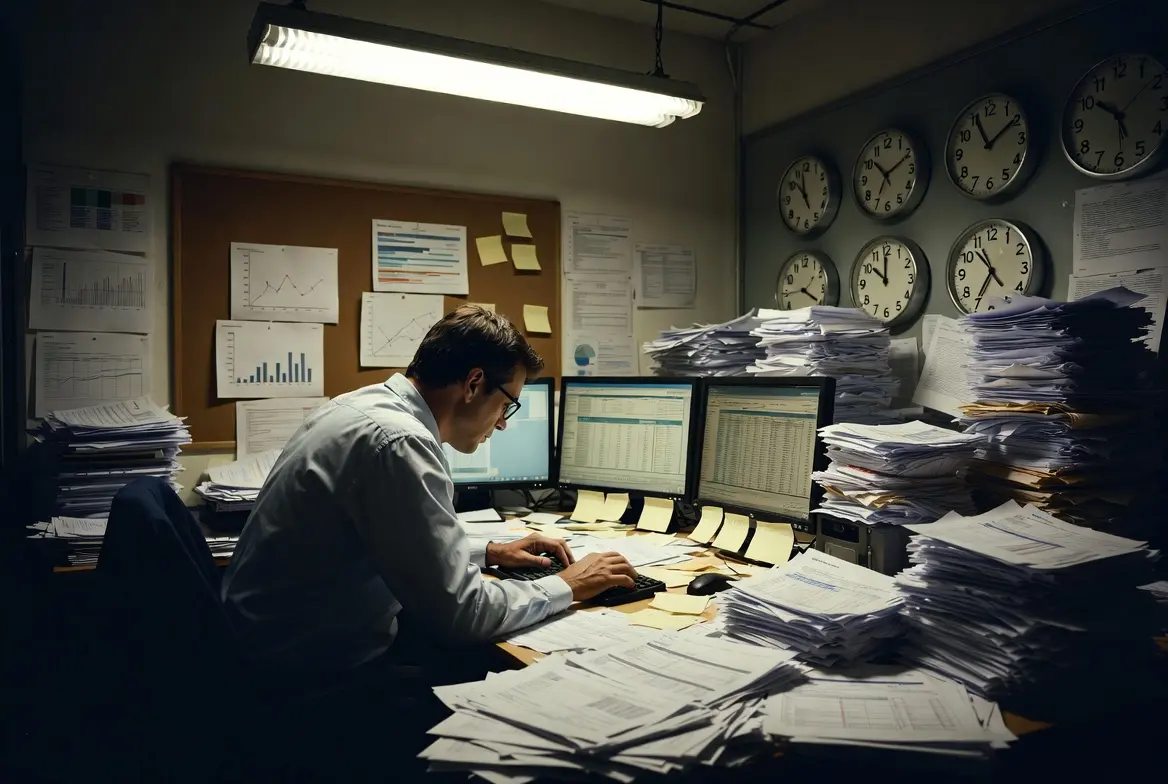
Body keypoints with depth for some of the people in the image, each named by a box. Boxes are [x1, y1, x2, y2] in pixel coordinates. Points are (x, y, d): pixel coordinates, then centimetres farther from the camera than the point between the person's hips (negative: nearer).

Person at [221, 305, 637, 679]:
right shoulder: (398, 442, -26)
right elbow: (460, 613, -23)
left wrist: (489, 552, 11)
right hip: (312, 676, -9)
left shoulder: (360, 404, 4)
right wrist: (566, 587, -10)